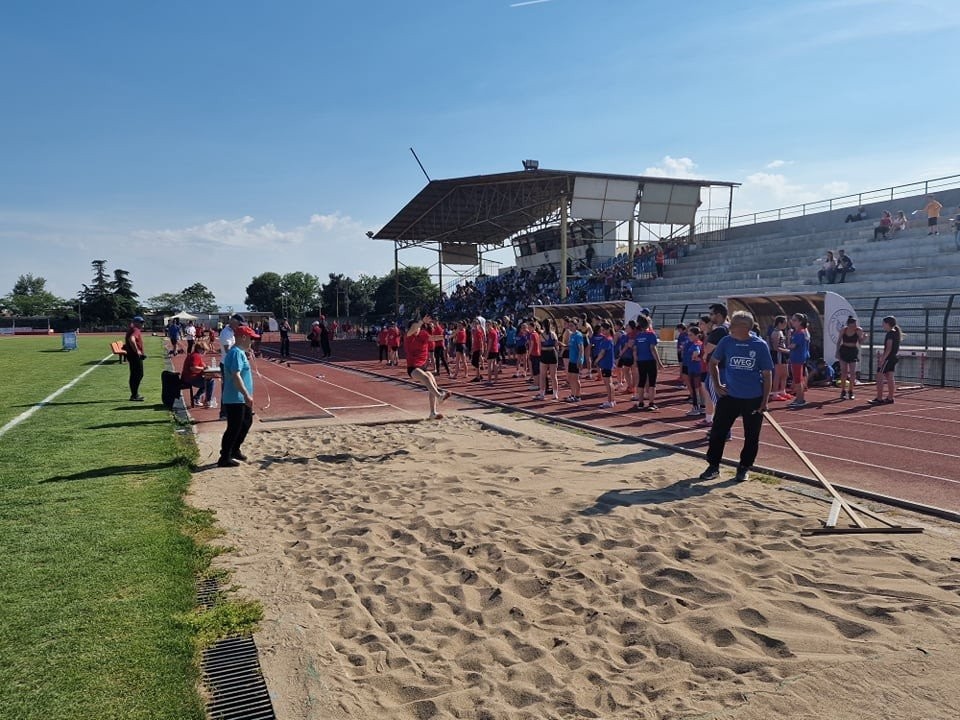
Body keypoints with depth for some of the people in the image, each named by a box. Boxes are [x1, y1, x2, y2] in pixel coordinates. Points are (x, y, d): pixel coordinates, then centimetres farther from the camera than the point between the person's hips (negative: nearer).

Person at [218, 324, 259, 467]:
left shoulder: (240, 352, 13)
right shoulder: (236, 353, -19)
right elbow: (236, 376, -28)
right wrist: (247, 395, -29)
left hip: (241, 399, 11)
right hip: (235, 399, -11)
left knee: (247, 422, 22)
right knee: (234, 428, -3)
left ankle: (235, 450, 34)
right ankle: (225, 458, 6)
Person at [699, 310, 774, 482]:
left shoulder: (760, 345, -9)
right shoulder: (726, 342, -4)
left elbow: (767, 374, -3)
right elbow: (713, 362, 12)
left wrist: (764, 401, -6)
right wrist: (717, 385, 3)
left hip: (753, 399, -1)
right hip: (729, 396, 2)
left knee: (751, 436, 8)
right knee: (717, 431, 1)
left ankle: (744, 467, 25)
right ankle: (713, 466, 15)